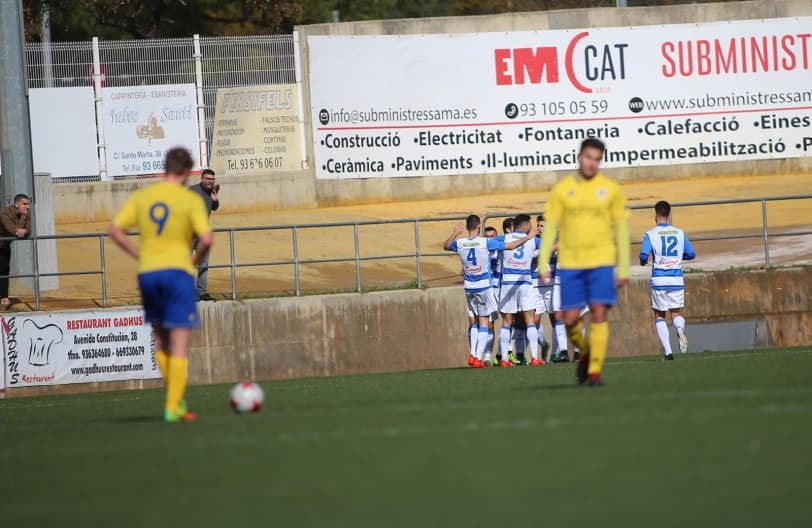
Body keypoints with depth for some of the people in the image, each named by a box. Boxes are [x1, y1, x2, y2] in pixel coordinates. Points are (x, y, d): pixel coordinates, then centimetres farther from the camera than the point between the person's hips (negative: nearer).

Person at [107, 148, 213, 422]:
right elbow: (206, 239, -16)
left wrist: (140, 255, 10)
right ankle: (173, 407, -6)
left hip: (147, 273, 5)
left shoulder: (141, 196, 6)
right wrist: (196, 260, 3)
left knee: (161, 340, 20)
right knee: (180, 343, -1)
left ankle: (176, 397, 24)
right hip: (177, 271, -5)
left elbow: (114, 230, 3)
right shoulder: (191, 199, -7)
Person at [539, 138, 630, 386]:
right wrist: (543, 264, -2)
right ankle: (585, 352, 29)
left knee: (599, 315, -10)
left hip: (602, 262, -1)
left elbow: (621, 230, 6)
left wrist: (623, 268, 1)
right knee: (570, 319, 0)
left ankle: (595, 370, -6)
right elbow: (550, 228, 5)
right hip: (570, 263, 1)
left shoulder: (611, 189, 4)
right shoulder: (561, 189, 4)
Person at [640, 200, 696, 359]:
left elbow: (644, 254, -16)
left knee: (659, 316, 12)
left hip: (658, 280, -2)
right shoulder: (680, 233, 6)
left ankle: (667, 351, -1)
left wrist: (643, 262, 8)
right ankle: (680, 328, -27)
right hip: (677, 280, 2)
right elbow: (691, 254, 10)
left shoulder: (650, 234, -4)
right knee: (677, 314, 10)